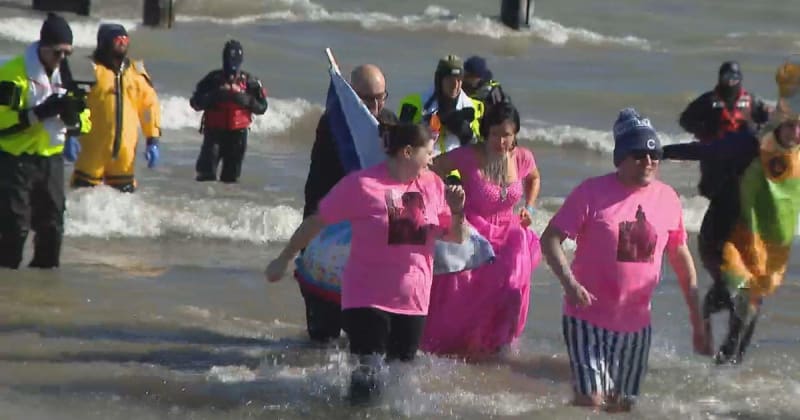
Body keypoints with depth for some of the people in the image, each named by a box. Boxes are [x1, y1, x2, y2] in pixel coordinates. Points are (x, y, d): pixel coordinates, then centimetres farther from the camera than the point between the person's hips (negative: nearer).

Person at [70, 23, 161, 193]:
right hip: (94, 146, -5)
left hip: (125, 150, 5)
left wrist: (153, 139, 10)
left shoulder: (136, 72, 9)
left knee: (125, 190, 12)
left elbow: (149, 104, 14)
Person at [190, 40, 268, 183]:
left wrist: (244, 99, -15)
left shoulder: (249, 81, 2)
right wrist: (213, 97, -16)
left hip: (237, 133, 1)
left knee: (231, 176, 7)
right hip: (214, 132, -1)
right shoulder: (213, 79, 1)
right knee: (207, 173, -12)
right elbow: (195, 102, 1)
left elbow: (262, 107, 3)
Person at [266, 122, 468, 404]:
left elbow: (458, 238, 7)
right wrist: (285, 259, 0)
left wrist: (457, 211, -13)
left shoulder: (432, 185, 0)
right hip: (367, 299, -5)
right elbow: (316, 221, -5)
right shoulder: (362, 185, -14)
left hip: (413, 302, 5)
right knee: (369, 382, -11)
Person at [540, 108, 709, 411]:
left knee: (623, 405, 12)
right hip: (589, 317, -4)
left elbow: (681, 259, 13)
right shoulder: (593, 192, -10)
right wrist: (569, 282, -28)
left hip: (635, 321, 4)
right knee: (591, 401, -12)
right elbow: (550, 239, -11)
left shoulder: (667, 198, 3)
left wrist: (697, 321, 13)